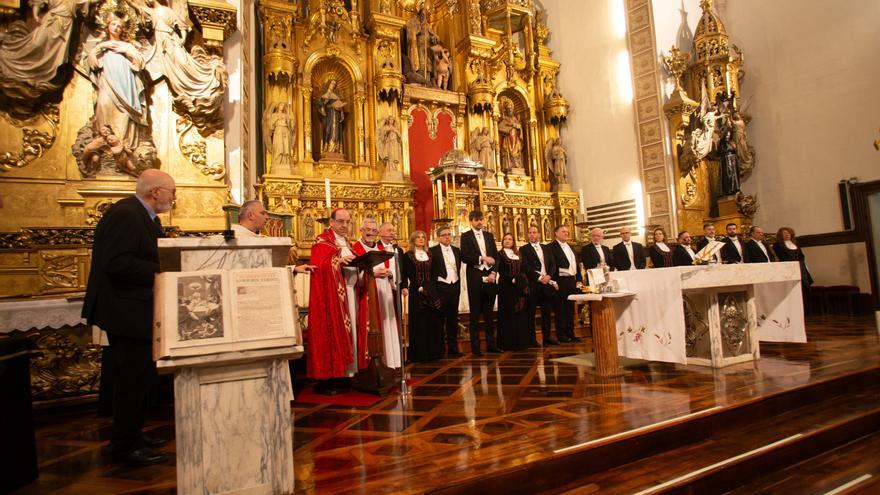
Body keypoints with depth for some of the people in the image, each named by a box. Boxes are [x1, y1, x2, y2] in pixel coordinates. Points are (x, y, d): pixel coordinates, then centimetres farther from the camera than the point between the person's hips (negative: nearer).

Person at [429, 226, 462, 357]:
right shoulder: (433, 251, -5)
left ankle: (453, 348, 19)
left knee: (453, 319, 11)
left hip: (455, 286, 5)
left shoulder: (457, 250, 11)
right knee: (439, 319, 3)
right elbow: (431, 272, -7)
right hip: (441, 287, -5)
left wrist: (458, 286, 9)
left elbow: (458, 269, 15)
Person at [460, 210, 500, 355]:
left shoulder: (489, 235, 14)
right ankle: (475, 346, 9)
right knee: (475, 313, 2)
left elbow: (496, 256, 9)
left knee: (489, 312, 10)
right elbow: (464, 257, -10)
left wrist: (494, 273, -4)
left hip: (489, 277, 4)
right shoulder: (466, 236, 1)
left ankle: (491, 344, 18)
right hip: (475, 277, -4)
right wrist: (481, 258, -14)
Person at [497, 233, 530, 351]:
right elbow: (501, 271, -9)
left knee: (520, 313, 6)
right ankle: (509, 343, 0)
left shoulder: (518, 255, 17)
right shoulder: (500, 254, 0)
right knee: (508, 314, -4)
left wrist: (523, 282, -3)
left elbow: (522, 270, 13)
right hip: (506, 287, -5)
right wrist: (512, 280, -17)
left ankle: (521, 341, 13)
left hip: (519, 287, 5)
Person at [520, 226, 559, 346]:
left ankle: (546, 337, 14)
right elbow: (526, 267, -8)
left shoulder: (546, 248, 16)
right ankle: (531, 339, 4)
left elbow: (552, 264, 11)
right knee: (530, 312, -1)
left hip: (546, 283, 4)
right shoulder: (524, 249, 2)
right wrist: (539, 278, -14)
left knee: (547, 311, 7)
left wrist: (548, 276, -7)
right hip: (532, 284, -4)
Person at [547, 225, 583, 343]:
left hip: (572, 280, 7)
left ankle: (570, 333, 19)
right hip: (561, 281, -7)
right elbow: (551, 265, -12)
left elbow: (577, 264, 20)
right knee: (561, 309, -2)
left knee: (570, 308, 11)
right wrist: (553, 281, -18)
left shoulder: (570, 247, 19)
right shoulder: (551, 247, -6)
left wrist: (579, 280, 12)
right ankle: (561, 335, 5)